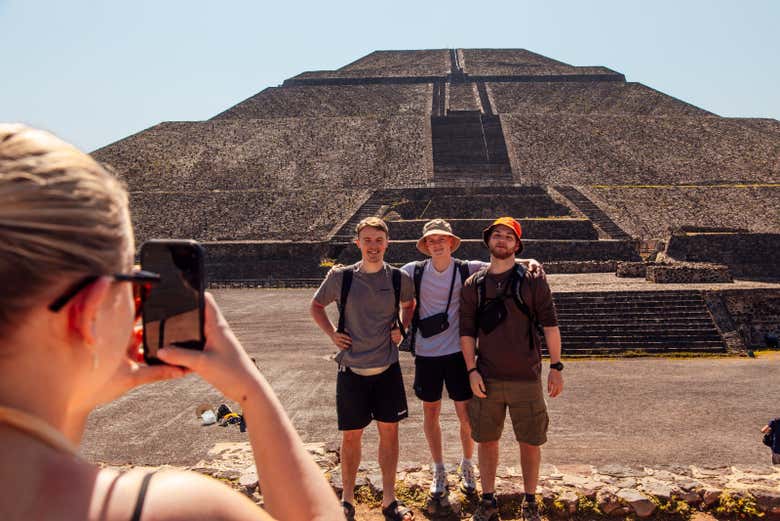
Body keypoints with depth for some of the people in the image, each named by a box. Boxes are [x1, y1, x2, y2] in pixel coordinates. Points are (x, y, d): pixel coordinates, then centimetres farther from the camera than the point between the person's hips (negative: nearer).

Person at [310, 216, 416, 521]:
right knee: (351, 436, 7)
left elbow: (409, 304, 20)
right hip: (352, 369, -1)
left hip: (387, 369, 2)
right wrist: (332, 334, -3)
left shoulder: (399, 278, -1)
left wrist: (401, 328, 3)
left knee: (389, 432, 8)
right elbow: (316, 306, 10)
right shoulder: (341, 277, -6)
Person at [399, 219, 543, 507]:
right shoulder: (414, 271, -3)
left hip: (457, 353, -1)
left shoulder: (467, 269, -3)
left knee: (466, 415, 5)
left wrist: (529, 261, -20)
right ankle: (439, 472, 32)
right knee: (430, 414, 13)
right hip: (426, 354, 1)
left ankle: (466, 466, 32)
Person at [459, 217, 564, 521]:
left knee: (530, 442, 8)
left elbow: (550, 324, 0)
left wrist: (556, 367, -3)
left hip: (526, 378, -2)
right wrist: (472, 370, -2)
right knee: (486, 439, 11)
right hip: (487, 379, 2)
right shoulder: (473, 285, 5)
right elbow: (467, 331, 6)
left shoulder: (532, 280, -1)